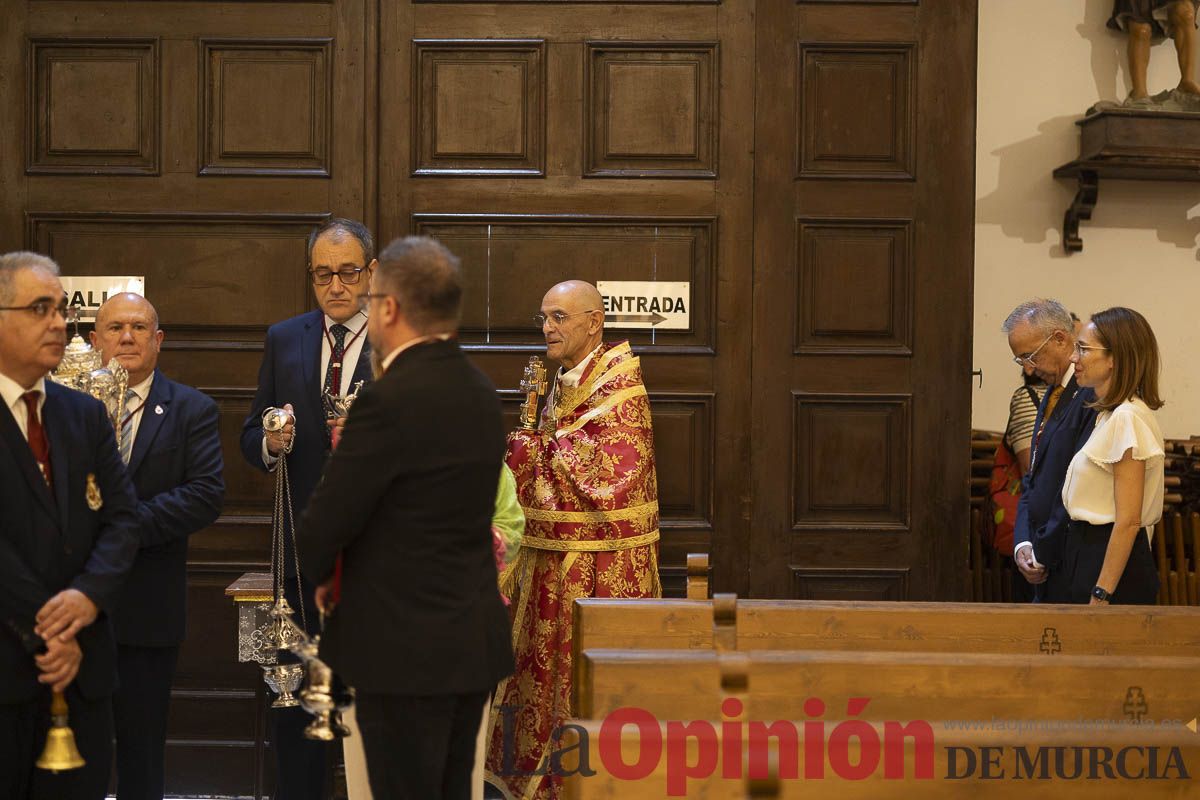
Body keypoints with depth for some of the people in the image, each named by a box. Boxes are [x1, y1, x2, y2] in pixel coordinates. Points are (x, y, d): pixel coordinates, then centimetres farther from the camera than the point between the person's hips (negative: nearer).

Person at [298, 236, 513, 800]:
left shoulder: (392, 400, -20)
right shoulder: (480, 391, 6)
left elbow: (323, 527, -14)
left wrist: (321, 574, 7)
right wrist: (351, 569, 10)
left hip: (407, 648, -8)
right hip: (475, 641, 8)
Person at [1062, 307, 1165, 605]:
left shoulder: (1127, 418, -16)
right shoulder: (1112, 413, 13)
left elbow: (1128, 521, -19)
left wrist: (1101, 596, -20)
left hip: (1113, 564, -9)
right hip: (1090, 555, 9)